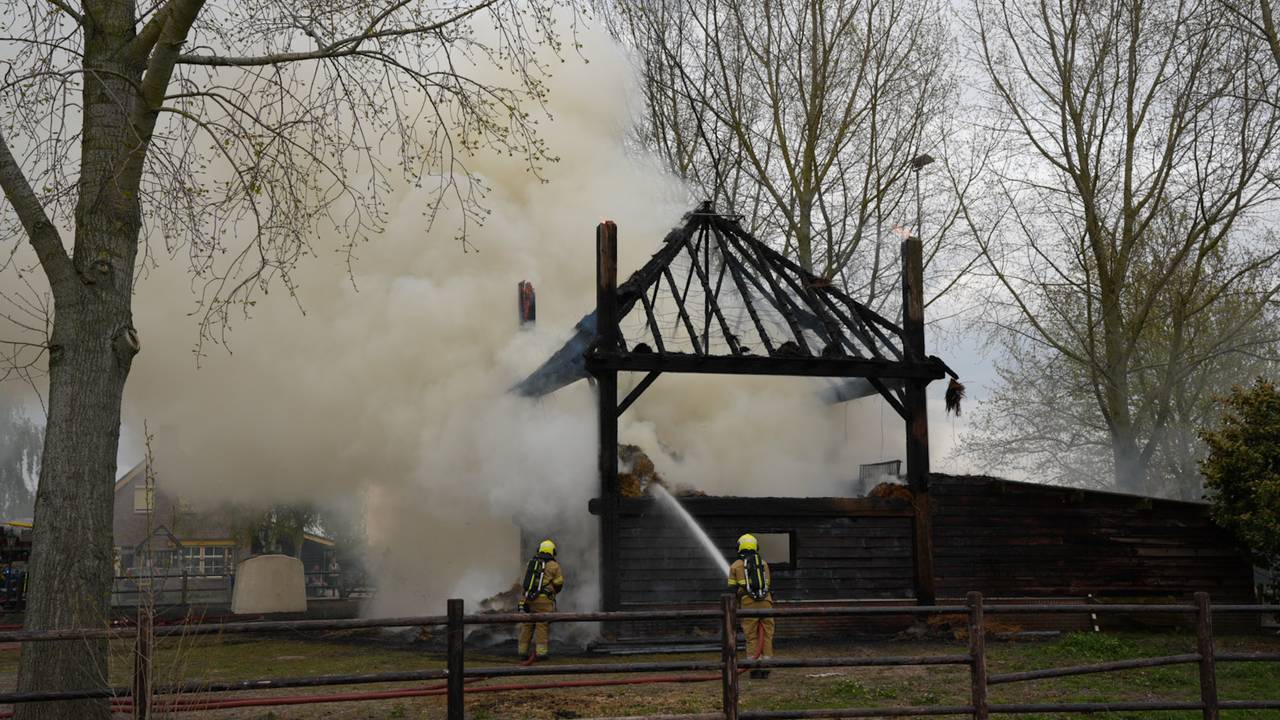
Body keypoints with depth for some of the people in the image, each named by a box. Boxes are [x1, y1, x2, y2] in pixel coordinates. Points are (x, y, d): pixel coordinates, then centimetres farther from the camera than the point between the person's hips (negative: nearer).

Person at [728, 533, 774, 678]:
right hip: (765, 601, 2)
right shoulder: (763, 563, 17)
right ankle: (766, 667, 5)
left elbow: (732, 589, 8)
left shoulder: (735, 566, 9)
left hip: (748, 603, -2)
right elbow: (767, 584, 16)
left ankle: (754, 667, 0)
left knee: (751, 637, 3)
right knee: (767, 635, 6)